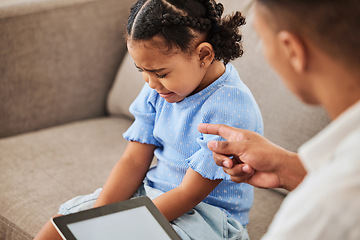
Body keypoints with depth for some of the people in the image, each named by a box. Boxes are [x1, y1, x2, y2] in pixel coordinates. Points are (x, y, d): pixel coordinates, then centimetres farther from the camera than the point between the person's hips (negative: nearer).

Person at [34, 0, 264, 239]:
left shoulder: (231, 110, -23)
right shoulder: (159, 88, -1)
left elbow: (190, 193, -22)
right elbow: (134, 160, 0)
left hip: (207, 215, -6)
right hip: (150, 193, 7)